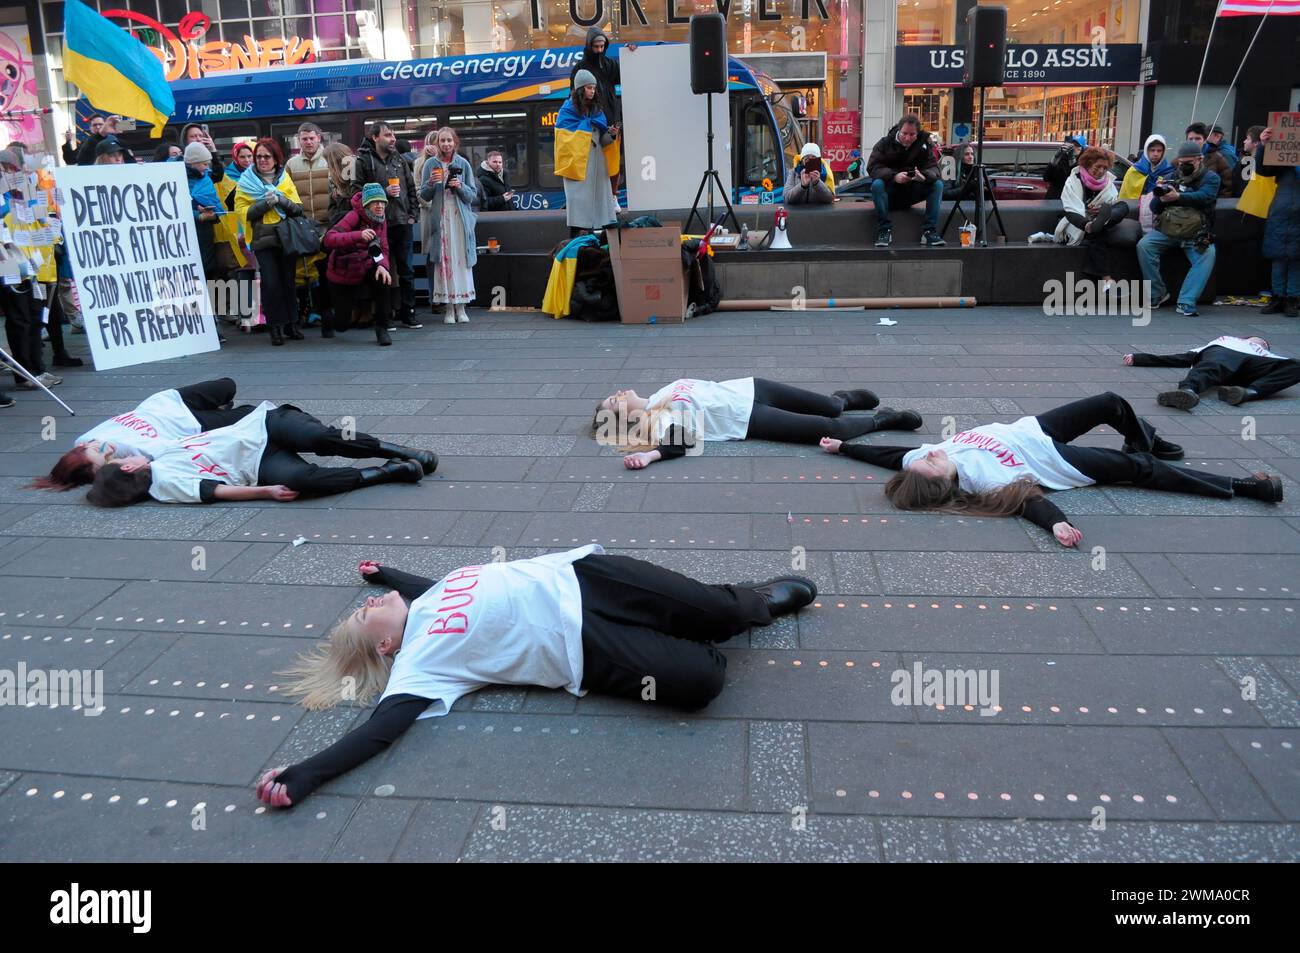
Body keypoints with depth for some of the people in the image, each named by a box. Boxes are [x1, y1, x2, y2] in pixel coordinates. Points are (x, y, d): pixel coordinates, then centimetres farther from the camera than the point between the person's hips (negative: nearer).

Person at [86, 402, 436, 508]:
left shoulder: (161, 452, 20)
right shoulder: (165, 485, -1)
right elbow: (216, 491, -11)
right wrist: (266, 492, -18)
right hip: (260, 466, -5)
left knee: (321, 437, -26)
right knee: (300, 478, -37)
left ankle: (401, 451, -16)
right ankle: (391, 471, -26)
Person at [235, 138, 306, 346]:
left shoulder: (285, 179, 13)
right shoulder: (246, 182, 7)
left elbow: (298, 209, 5)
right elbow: (244, 213, -2)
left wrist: (280, 199, -12)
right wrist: (266, 203, -14)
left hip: (286, 237, 2)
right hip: (262, 240, -2)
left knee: (288, 280, 3)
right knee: (271, 283, -12)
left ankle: (291, 324, 13)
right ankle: (276, 327, -5)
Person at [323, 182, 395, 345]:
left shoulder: (381, 219, -5)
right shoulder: (354, 216, -24)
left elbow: (383, 249, -4)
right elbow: (329, 239, -38)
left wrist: (383, 266, -27)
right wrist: (359, 235, -51)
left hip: (364, 269, 4)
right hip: (342, 275, -4)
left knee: (383, 279, -30)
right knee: (342, 324, -2)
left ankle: (382, 328, -16)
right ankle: (328, 321, 39)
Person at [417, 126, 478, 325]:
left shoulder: (463, 164, 7)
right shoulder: (430, 164, 7)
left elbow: (472, 195, 6)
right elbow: (424, 197, 6)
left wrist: (460, 186, -12)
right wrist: (430, 183, -13)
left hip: (460, 218, 0)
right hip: (439, 218, 0)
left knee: (461, 261, -3)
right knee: (442, 261, -4)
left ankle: (461, 307, 3)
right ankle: (448, 308, 1)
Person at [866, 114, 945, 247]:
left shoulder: (923, 145, -1)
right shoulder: (885, 143, -8)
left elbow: (934, 167, -9)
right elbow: (872, 167, -18)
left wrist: (924, 176, -35)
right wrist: (894, 176, -36)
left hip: (911, 193, 3)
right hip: (890, 194, -3)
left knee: (938, 184, -19)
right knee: (877, 184, -34)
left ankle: (929, 231, -20)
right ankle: (884, 230, -26)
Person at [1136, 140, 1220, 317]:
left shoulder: (1210, 178, 5)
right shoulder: (1173, 177, 15)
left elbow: (1203, 197, -18)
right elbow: (1154, 208, 9)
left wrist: (1178, 197, -36)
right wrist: (1160, 198, -17)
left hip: (1196, 234, -2)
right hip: (1167, 229, 3)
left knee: (1208, 254, -31)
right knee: (1144, 245, -25)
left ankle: (1186, 302, -32)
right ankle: (1157, 295, -17)